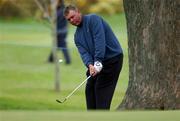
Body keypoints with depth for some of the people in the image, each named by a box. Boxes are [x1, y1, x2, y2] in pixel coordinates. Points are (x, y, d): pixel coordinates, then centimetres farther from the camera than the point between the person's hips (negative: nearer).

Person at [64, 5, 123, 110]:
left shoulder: (93, 19, -13)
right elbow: (83, 52, -3)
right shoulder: (77, 35, 11)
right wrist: (90, 65, -25)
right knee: (90, 89, 7)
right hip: (97, 63, 9)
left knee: (101, 89, -12)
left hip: (113, 57, -9)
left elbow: (100, 40, -24)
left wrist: (98, 61, -30)